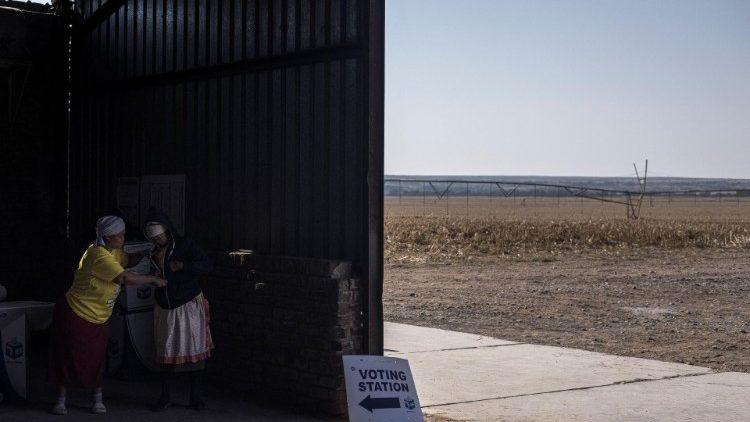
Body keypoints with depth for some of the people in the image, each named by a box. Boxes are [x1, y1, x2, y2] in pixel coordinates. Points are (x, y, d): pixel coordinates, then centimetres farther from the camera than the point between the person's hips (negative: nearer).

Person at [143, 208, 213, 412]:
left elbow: (207, 266, -21)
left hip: (189, 306, -4)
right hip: (165, 309, 4)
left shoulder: (185, 245, -11)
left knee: (194, 349, 1)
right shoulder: (152, 252, 2)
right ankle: (165, 396, 13)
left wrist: (182, 265, -31)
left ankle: (195, 394, 11)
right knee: (166, 351, 5)